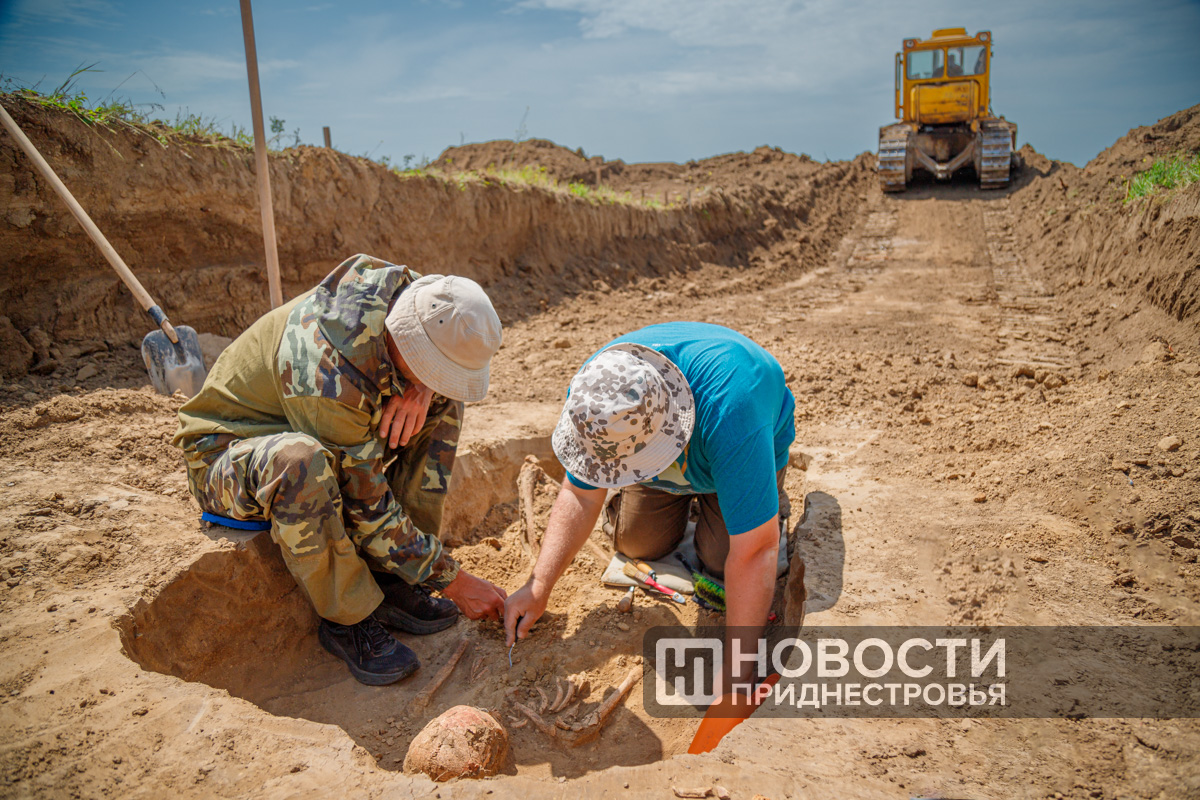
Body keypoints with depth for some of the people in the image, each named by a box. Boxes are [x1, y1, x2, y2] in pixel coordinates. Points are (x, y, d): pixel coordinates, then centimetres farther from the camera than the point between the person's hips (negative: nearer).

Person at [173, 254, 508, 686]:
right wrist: (453, 581, -20)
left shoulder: (401, 290, -18)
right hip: (224, 453, -7)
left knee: (439, 404, -7)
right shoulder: (332, 378, -38)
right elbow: (367, 511, -29)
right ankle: (348, 619, -17)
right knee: (298, 461, -41)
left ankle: (388, 581, -4)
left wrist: (421, 389, -20)